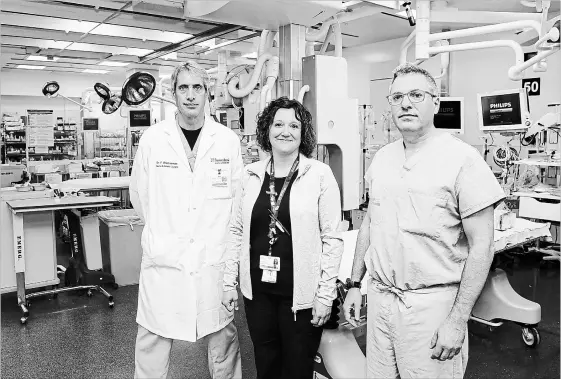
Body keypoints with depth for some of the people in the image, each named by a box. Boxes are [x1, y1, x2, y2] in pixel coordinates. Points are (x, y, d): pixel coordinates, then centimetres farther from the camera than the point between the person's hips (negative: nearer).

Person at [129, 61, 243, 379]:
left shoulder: (229, 140, -1)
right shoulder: (153, 138, -1)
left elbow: (240, 197, 5)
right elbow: (140, 195, 6)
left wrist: (214, 231, 5)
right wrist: (165, 231, 9)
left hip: (214, 257, 0)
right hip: (163, 258, 0)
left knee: (223, 336, 13)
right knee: (153, 340, 11)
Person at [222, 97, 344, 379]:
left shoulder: (320, 174, -8)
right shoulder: (252, 174, 3)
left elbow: (332, 238, -8)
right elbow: (237, 230, 8)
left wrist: (326, 295, -10)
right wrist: (229, 282, 5)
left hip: (301, 293, -3)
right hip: (257, 290, 3)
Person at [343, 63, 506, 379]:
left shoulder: (462, 159, -12)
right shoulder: (382, 158, 6)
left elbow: (481, 246, -12)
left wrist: (458, 320, -15)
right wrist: (355, 285, 11)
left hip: (432, 303, -5)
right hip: (380, 296, 5)